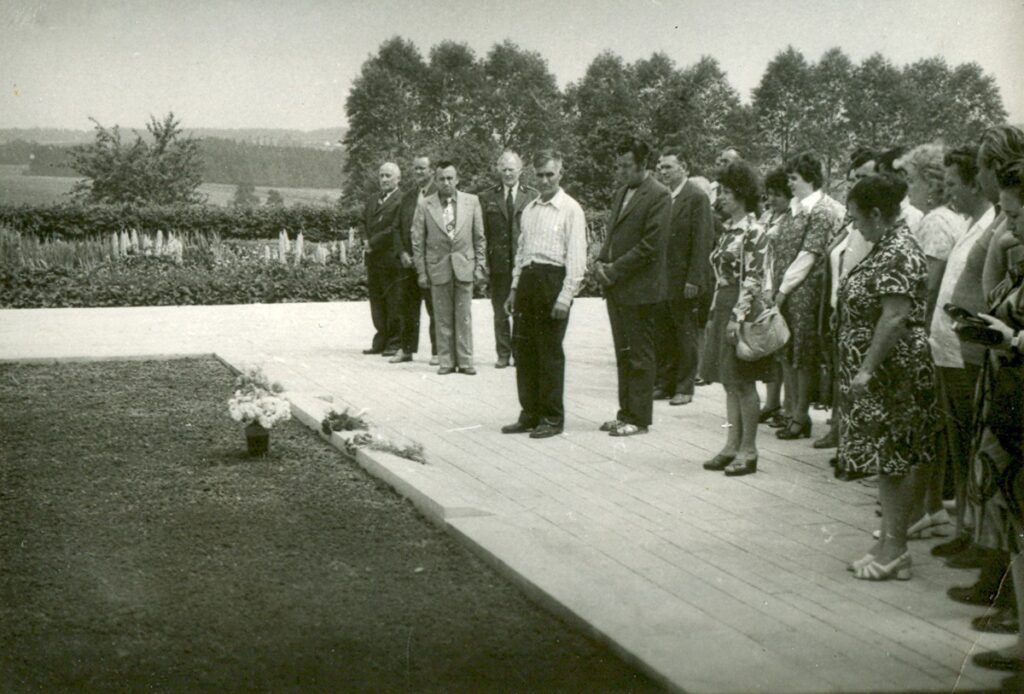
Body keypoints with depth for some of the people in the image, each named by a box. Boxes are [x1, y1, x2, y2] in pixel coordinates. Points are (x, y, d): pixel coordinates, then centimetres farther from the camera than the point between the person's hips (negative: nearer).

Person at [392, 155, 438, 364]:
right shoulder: (408, 196, 14)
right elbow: (398, 228, 16)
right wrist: (402, 252, 1)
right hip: (409, 261, 6)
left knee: (435, 308, -1)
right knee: (408, 307, 10)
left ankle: (437, 351, 6)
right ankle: (406, 349, 18)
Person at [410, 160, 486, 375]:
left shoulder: (471, 202, 3)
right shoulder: (425, 206, 0)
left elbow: (479, 237, 7)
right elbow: (417, 242, 3)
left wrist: (479, 265, 2)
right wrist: (421, 271, 0)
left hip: (464, 266, 0)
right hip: (438, 268, 0)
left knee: (464, 317, 2)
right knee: (443, 318, 4)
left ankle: (465, 361, 8)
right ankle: (446, 361, 10)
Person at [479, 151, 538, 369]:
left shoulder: (532, 196, 7)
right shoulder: (487, 197, 8)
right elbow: (482, 233, 5)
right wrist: (483, 261, -3)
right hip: (498, 263, 1)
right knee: (500, 311, 6)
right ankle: (503, 354, 14)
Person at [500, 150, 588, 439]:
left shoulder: (571, 209, -5)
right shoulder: (529, 209, 15)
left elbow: (576, 257, -10)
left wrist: (565, 296, -16)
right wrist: (514, 289, 16)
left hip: (552, 279, -6)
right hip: (527, 279, 7)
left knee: (550, 353, -1)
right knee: (524, 350, 9)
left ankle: (553, 418, 9)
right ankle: (530, 414, 19)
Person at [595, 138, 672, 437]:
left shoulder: (658, 196, -12)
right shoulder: (622, 192, 15)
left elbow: (650, 245, -17)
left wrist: (615, 270, -15)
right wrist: (601, 261, 2)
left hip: (639, 289, -8)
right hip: (616, 288, 8)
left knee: (640, 356, 0)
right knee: (623, 354, 13)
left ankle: (638, 418, 6)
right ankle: (626, 413, 21)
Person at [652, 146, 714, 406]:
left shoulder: (697, 198, -9)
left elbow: (703, 241, -12)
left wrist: (694, 280, -17)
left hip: (683, 281, -6)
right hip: (660, 280, 6)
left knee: (686, 335, 4)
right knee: (663, 335, 10)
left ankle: (684, 388, 11)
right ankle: (664, 384, 19)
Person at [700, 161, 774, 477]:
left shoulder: (753, 232, -12)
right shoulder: (728, 229, 13)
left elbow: (754, 280, -17)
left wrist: (738, 317, -21)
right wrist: (715, 315, 16)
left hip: (743, 310, -8)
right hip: (723, 308, 8)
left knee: (743, 382, -2)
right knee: (730, 383, 12)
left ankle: (748, 451, 5)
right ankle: (733, 445, 18)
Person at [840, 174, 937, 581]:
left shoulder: (897, 255, -18)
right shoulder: (888, 246, 13)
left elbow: (895, 318, -25)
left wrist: (867, 369, -24)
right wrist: (862, 369, 16)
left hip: (890, 374, -10)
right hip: (882, 377, 10)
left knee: (891, 461, -2)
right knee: (888, 459, 13)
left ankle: (894, 550, 6)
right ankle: (891, 544, 21)